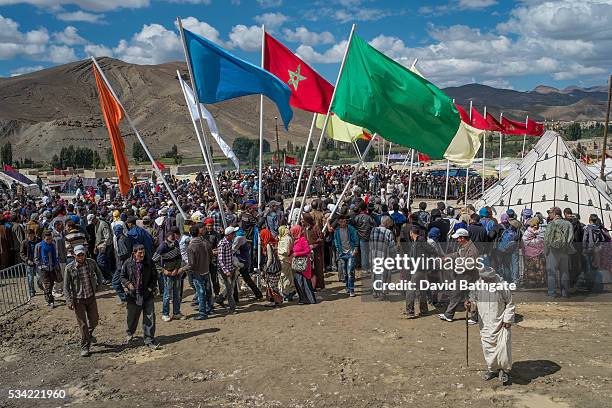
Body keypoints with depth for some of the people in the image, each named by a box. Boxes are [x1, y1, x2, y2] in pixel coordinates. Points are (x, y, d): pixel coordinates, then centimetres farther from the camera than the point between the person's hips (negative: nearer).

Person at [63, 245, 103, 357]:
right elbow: (66, 286, -8)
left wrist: (98, 286, 11)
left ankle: (89, 334, 44)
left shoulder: (91, 263, -4)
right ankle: (85, 347, 15)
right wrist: (69, 301, -14)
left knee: (94, 319, 13)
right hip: (78, 299, -3)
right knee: (83, 324, 2)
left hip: (91, 297, 3)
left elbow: (98, 274, 17)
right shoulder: (69, 268, -11)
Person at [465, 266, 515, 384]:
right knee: (488, 347, 8)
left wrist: (507, 319, -8)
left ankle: (503, 370, 12)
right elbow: (474, 301, 10)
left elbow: (510, 304, -3)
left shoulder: (502, 286, -11)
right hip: (485, 324, 3)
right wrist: (470, 304, -14)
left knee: (503, 346, -7)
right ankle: (492, 369, 27)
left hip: (501, 323, -3)